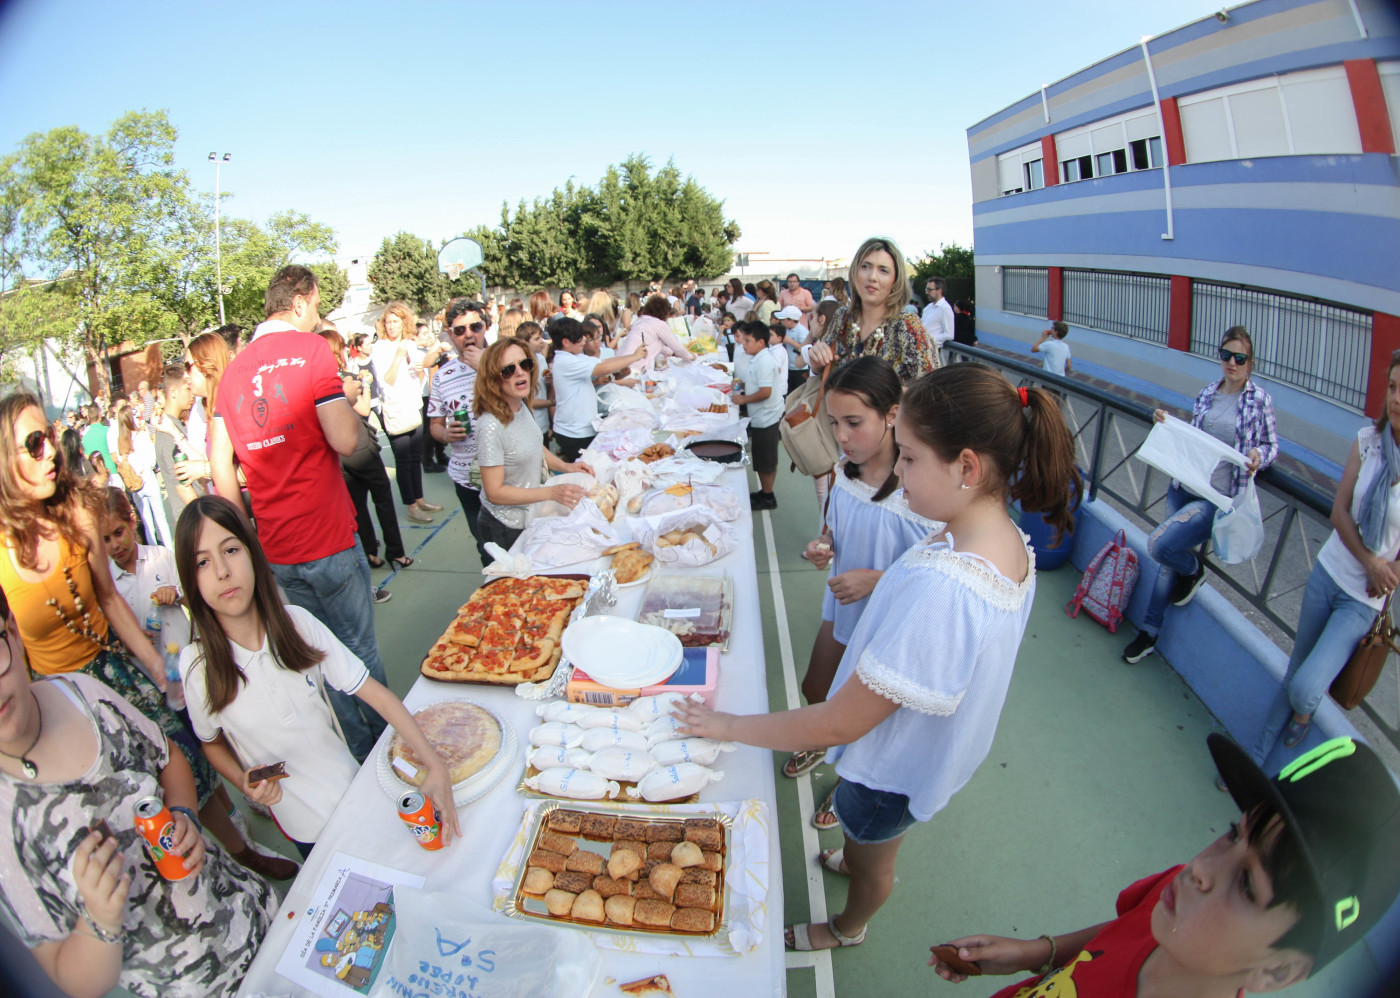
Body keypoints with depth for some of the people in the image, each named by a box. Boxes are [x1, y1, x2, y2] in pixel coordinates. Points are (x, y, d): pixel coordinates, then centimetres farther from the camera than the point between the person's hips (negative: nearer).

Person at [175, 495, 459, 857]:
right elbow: (212, 743, 2)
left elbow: (373, 691, -16)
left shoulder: (297, 623, -16)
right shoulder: (198, 665, -16)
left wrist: (435, 766, -24)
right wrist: (245, 783, -18)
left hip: (353, 788, 1)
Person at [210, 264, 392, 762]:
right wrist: (352, 406, 2)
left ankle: (355, 751, 31)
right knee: (359, 650, 8)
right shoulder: (309, 348, -9)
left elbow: (219, 461, 10)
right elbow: (345, 440, -19)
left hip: (272, 549, 6)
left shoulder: (235, 367, 9)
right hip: (326, 539, -6)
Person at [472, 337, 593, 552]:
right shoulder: (491, 426, -28)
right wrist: (552, 492, -27)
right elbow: (494, 492, -24)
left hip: (530, 516, 7)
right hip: (506, 528, -7)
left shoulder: (521, 406, -4)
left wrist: (565, 466, 0)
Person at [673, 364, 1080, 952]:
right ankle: (855, 859, 68)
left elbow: (841, 725, -34)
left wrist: (729, 726, -24)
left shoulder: (940, 588, -43)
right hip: (930, 747, 6)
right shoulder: (1009, 544, -14)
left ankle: (847, 929, 58)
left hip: (893, 767, -6)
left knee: (872, 860, 27)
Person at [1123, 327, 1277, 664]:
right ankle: (1150, 631, 25)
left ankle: (1194, 570, 16)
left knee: (1160, 545, -22)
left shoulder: (1259, 400, -4)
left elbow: (1272, 445, 4)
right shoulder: (1206, 394, 9)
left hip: (1219, 498, -5)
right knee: (1168, 558, 12)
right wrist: (1167, 422, 2)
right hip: (1184, 487, 5)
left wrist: (1259, 456, -18)